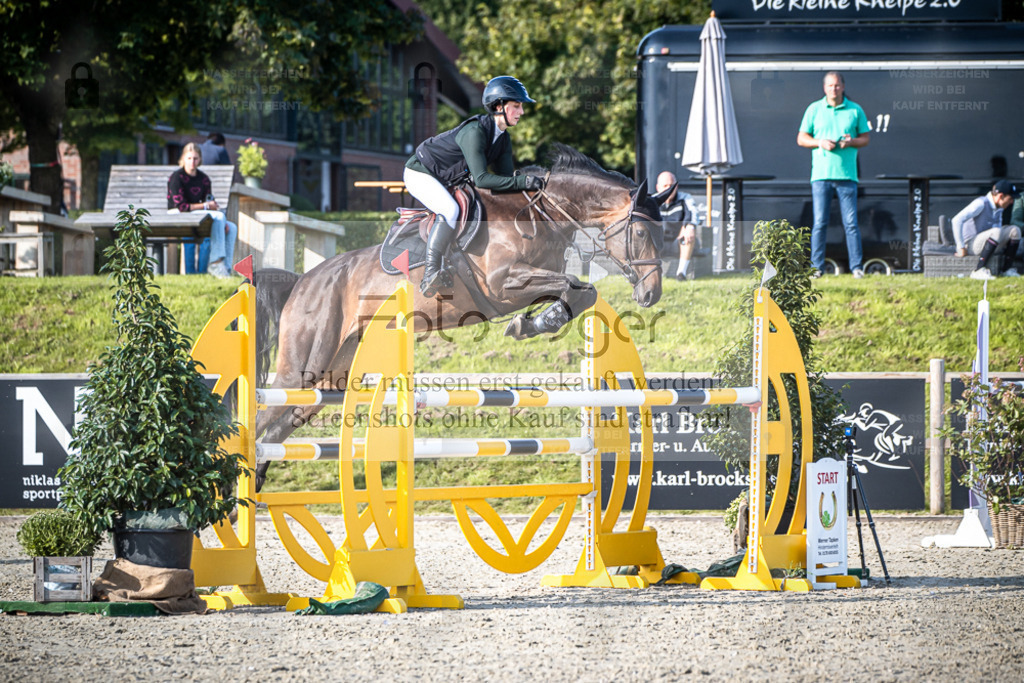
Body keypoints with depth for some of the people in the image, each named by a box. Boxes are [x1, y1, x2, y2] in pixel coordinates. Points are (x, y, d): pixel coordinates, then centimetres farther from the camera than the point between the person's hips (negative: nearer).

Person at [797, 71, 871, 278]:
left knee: (851, 222, -3)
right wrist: (820, 143, -10)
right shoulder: (814, 109, 8)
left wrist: (851, 141, -9)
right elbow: (801, 138, 9)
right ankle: (816, 267, 2)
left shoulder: (855, 110, 8)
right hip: (821, 174, 0)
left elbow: (866, 137, 12)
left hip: (847, 174, 0)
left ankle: (856, 266, -1)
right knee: (820, 223, -2)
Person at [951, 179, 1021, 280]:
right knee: (996, 232, -35)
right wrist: (961, 248, -23)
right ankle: (979, 270, -35)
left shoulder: (999, 207, 9)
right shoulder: (981, 204, -18)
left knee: (1015, 230, -7)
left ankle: (1009, 269, -9)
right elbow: (957, 220, -25)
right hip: (971, 244, -9)